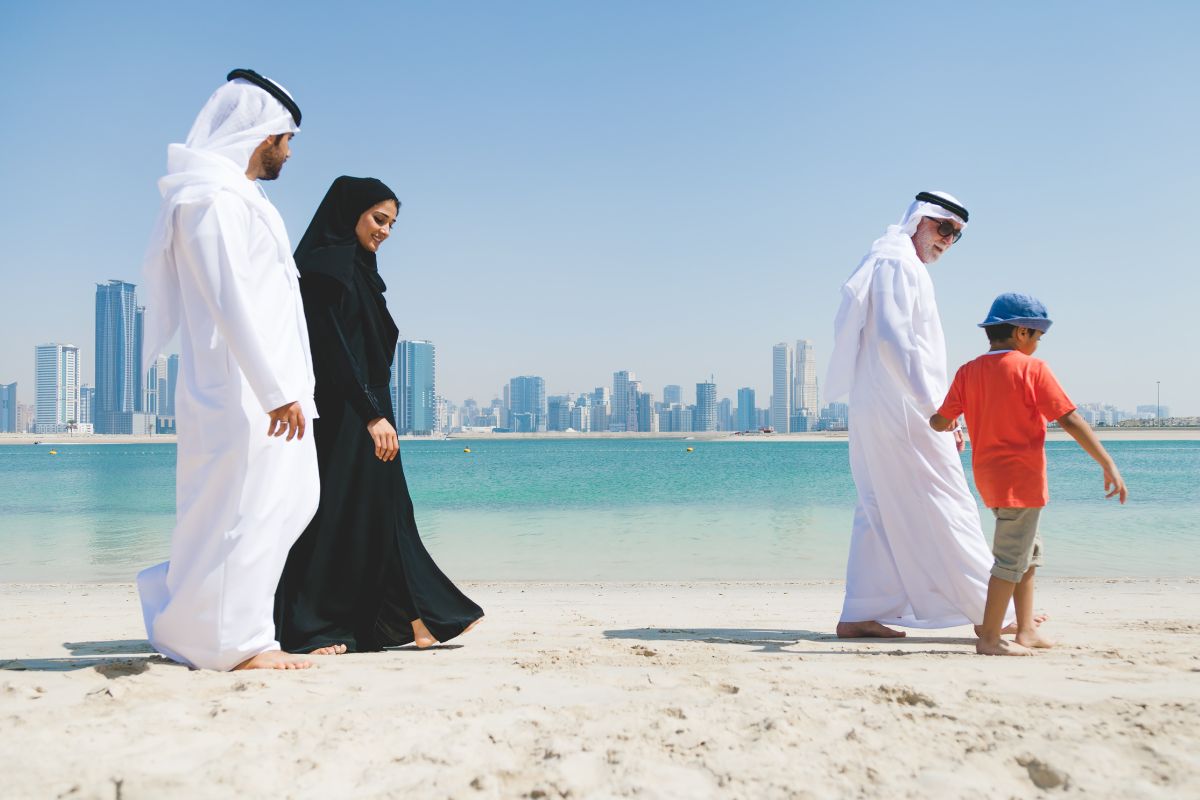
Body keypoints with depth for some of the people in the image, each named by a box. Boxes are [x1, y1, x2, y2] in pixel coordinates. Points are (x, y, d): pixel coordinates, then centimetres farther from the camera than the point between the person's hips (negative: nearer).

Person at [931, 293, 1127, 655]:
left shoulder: (968, 371, 4)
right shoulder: (1033, 369, -11)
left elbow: (940, 421, 1)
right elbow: (1070, 421, -14)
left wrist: (944, 425, 26)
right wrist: (1108, 465, -11)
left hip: (988, 474, 7)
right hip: (1022, 476, -7)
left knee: (1029, 549, 21)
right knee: (1012, 558, -2)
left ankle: (1026, 630, 27)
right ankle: (990, 639, -1)